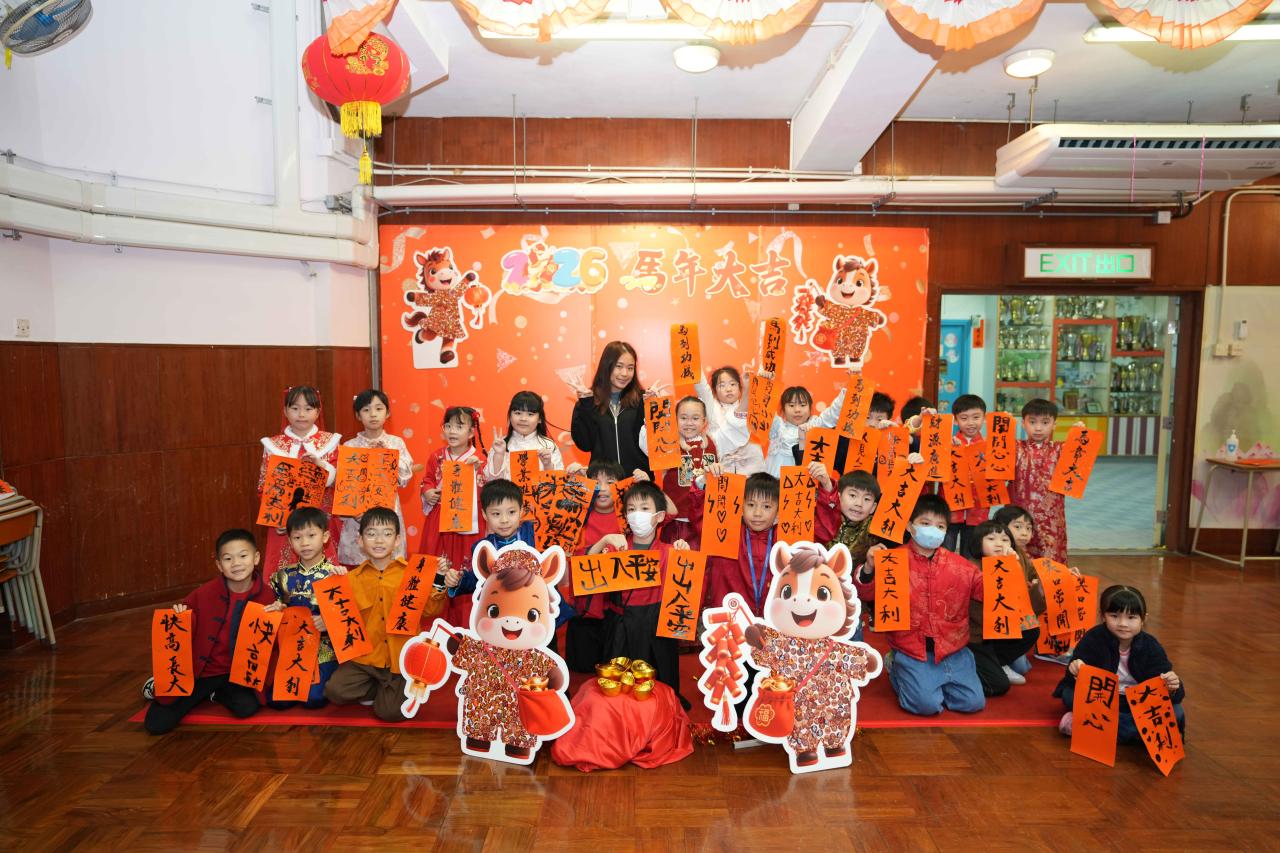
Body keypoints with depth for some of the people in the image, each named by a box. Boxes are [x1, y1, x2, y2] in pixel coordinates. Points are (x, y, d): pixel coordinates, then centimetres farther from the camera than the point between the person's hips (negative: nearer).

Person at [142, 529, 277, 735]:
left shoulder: (266, 595, -11)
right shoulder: (205, 593, -14)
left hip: (238, 672, 1)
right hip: (201, 670, 0)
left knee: (247, 707, -24)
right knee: (157, 724, -8)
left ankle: (217, 693, 11)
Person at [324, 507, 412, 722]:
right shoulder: (352, 578, 4)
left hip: (401, 657, -2)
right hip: (365, 657, 3)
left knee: (390, 712, -12)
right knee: (335, 690, -18)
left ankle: (394, 689, 23)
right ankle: (381, 690, 9)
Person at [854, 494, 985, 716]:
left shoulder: (959, 565, 5)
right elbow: (866, 594, -9)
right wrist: (869, 568, -27)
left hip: (952, 650, 4)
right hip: (911, 651, -4)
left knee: (973, 702, -4)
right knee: (926, 704, -17)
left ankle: (935, 683, 23)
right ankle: (897, 671, 14)